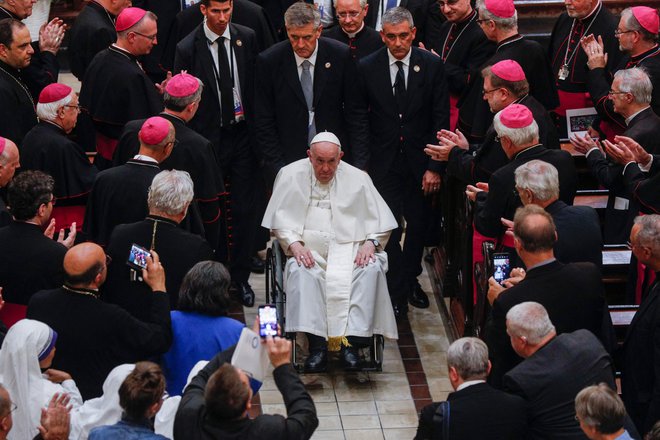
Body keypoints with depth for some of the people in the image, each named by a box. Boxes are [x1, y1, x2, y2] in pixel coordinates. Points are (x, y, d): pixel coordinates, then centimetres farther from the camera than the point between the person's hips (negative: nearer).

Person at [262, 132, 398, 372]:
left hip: (350, 248, 1)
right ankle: (317, 344, -36)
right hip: (308, 249, -1)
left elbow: (380, 220, 10)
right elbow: (280, 218, 5)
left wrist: (370, 243, -10)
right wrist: (294, 244, -13)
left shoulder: (358, 179, 10)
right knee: (300, 271, -34)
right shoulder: (291, 175, 8)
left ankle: (352, 341, -31)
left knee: (372, 269, -30)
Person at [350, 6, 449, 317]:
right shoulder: (367, 68, -4)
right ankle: (397, 291, 9)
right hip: (383, 161, -1)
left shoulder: (431, 65, -4)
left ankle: (410, 280, 32)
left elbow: (440, 119, -2)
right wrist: (361, 165, -6)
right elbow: (359, 119, 1)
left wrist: (435, 166, -7)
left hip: (419, 160, 1)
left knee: (418, 225, 10)